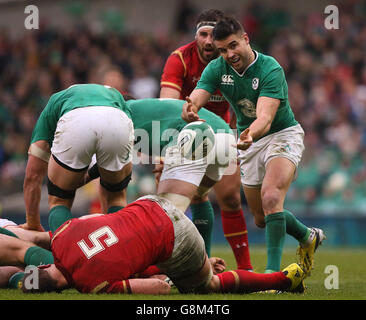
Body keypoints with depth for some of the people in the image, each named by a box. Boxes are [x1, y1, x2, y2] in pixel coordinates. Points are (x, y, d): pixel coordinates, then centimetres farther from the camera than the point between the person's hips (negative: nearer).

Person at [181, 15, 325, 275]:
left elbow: (265, 117, -39)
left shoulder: (270, 69, -27)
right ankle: (307, 236, 39)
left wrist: (251, 134, -62)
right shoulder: (217, 69, -11)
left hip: (282, 134, -6)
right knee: (261, 219, 11)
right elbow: (194, 101, -25)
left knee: (271, 198, -30)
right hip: (250, 144, 6)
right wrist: (190, 111, -50)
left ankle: (273, 272, -30)